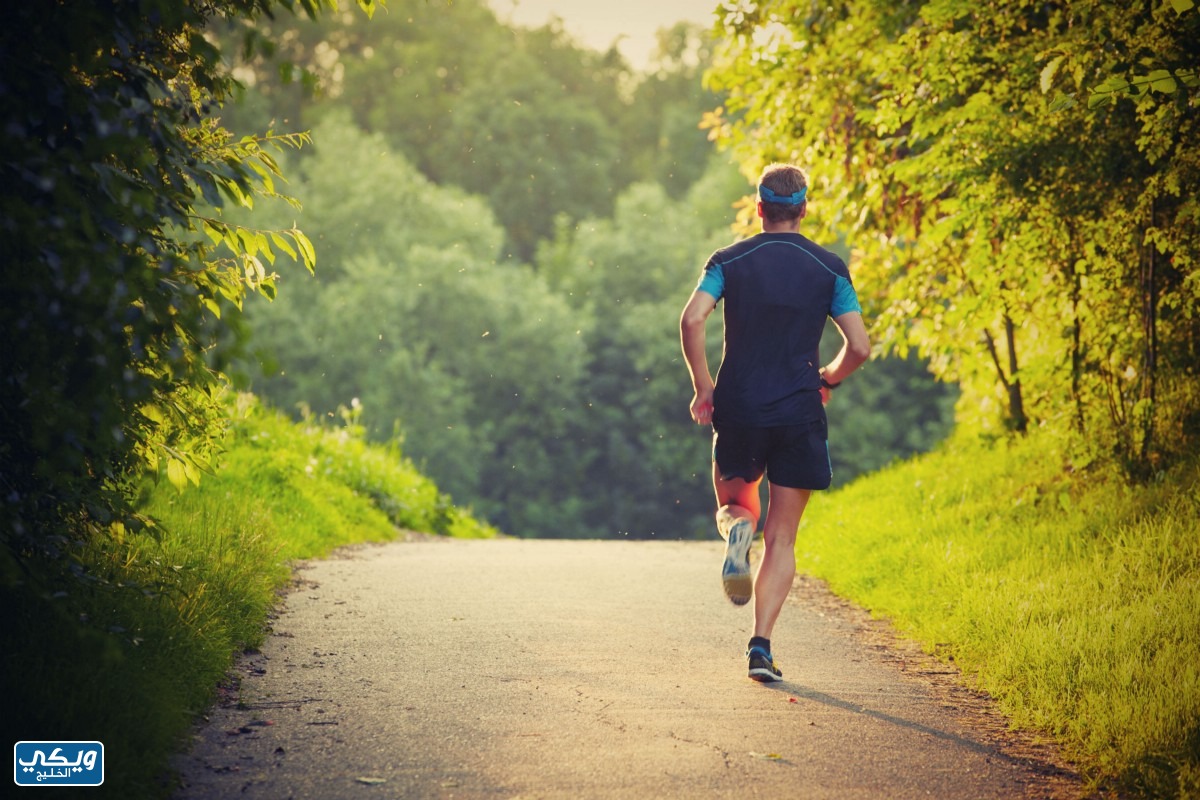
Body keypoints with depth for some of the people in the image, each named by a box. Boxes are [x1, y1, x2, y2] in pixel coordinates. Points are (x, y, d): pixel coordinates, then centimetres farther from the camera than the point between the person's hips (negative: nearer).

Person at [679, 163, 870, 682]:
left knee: (733, 503, 23)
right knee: (781, 539, 5)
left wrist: (703, 387, -2)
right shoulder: (829, 268, 3)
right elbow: (859, 347, -3)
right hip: (799, 414, 0)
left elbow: (691, 319, -13)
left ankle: (735, 527, -15)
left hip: (737, 407, 0)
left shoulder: (729, 260, 3)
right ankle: (761, 647, -7)